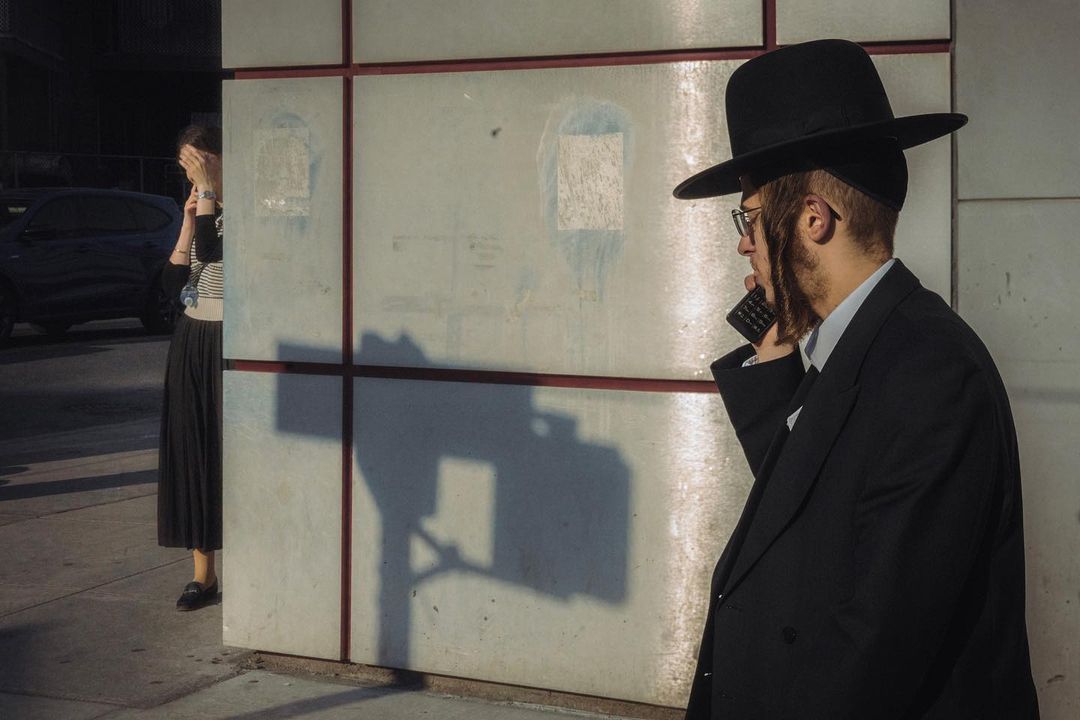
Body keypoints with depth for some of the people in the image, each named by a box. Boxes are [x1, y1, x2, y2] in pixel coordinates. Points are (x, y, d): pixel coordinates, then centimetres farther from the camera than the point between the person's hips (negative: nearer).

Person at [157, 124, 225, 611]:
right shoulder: (201, 213, 14)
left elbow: (213, 248, -27)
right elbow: (173, 284, 7)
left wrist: (208, 190, -17)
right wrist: (187, 224, 0)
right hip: (191, 343, 7)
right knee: (190, 454, 6)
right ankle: (203, 574, 13)